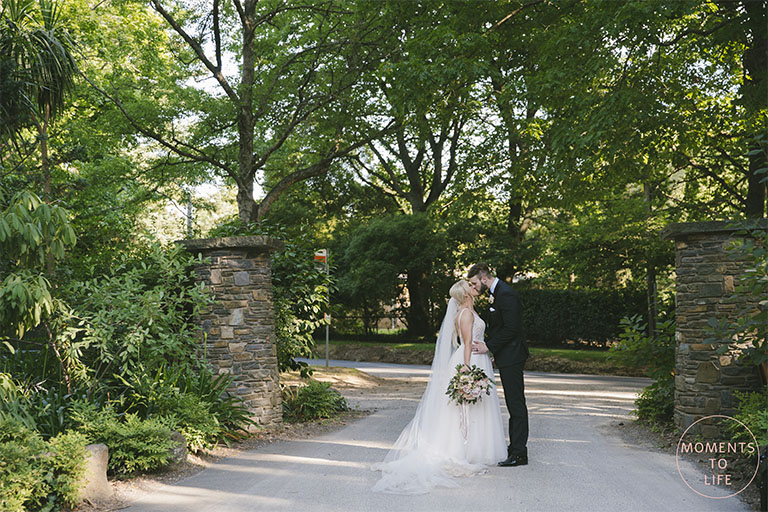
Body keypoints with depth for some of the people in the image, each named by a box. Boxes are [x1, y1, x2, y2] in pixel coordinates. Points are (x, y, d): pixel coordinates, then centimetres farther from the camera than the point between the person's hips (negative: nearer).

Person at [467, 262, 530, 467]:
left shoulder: (506, 294, -19)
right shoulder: (497, 292, 14)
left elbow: (511, 328, -22)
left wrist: (488, 346, -17)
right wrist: (494, 351, 16)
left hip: (511, 357, -11)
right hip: (506, 356, 11)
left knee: (516, 403, -7)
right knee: (514, 403, 14)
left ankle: (519, 453, -3)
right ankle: (515, 446, 22)